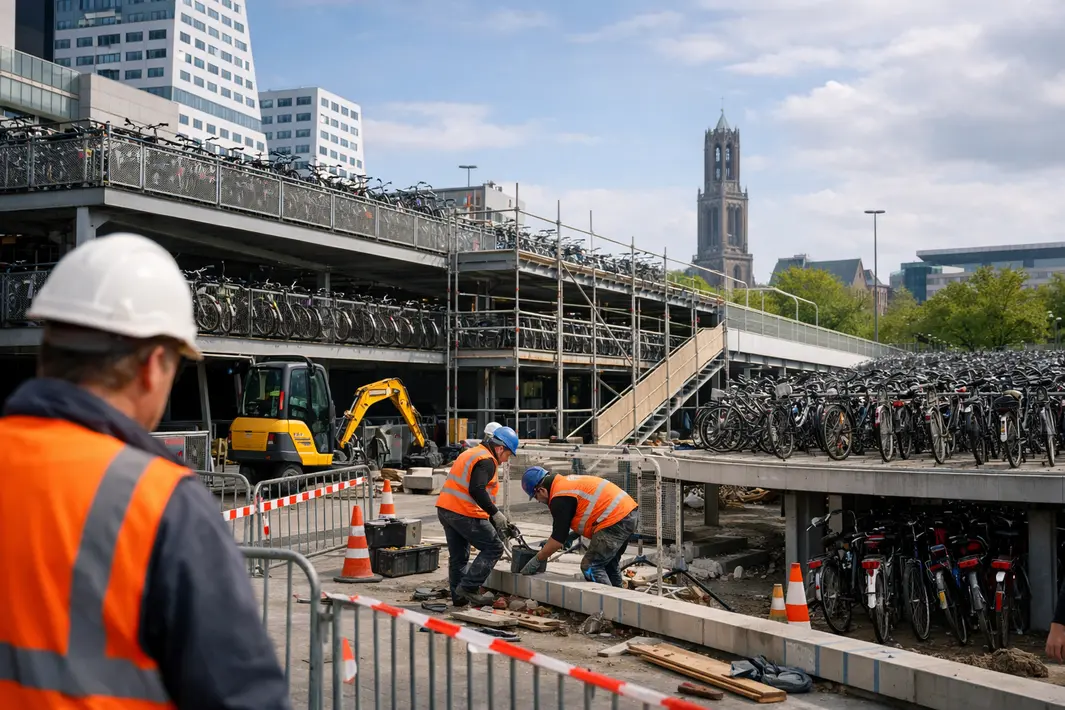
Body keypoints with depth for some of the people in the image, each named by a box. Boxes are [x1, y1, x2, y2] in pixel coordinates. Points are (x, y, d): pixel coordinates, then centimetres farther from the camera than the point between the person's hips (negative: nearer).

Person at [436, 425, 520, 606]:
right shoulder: (487, 460, -10)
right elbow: (477, 490, -24)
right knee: (493, 548, -1)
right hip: (465, 514, -10)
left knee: (458, 556, 17)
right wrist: (495, 513, -20)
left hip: (445, 509, 10)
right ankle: (469, 587, -4)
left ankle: (459, 596, 21)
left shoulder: (471, 453, 22)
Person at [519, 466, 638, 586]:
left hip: (616, 520, -10)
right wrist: (570, 536, 24)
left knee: (590, 567, -4)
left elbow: (558, 539, -10)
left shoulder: (560, 499, -11)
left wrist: (537, 560, 1)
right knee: (609, 563, 22)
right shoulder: (567, 481, 18)